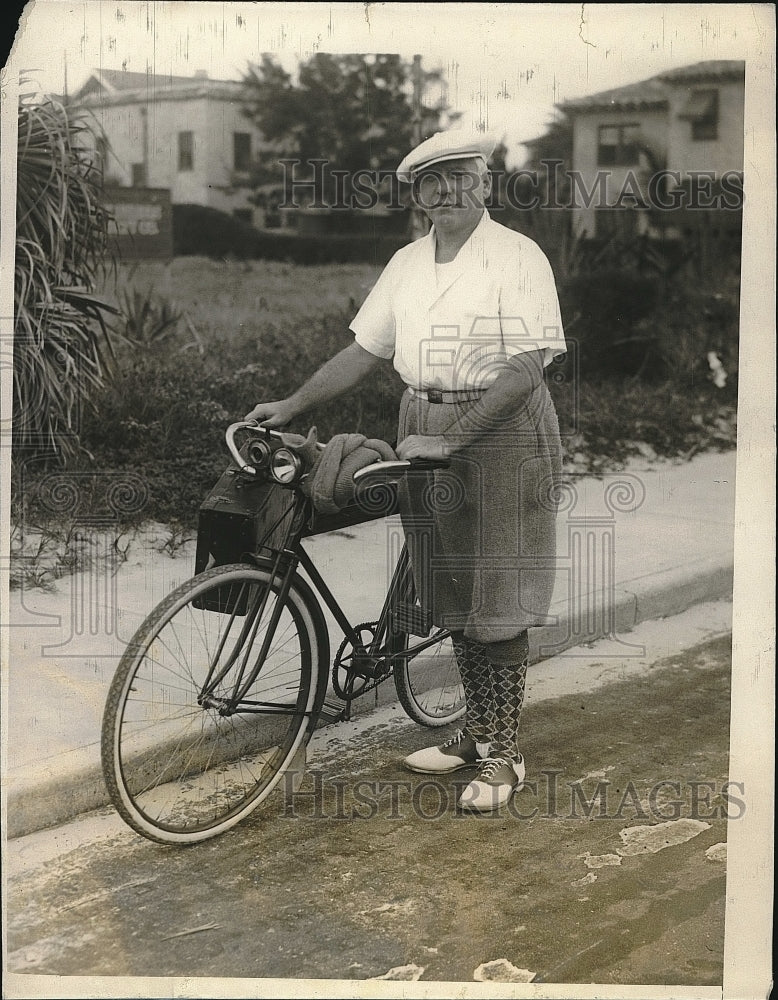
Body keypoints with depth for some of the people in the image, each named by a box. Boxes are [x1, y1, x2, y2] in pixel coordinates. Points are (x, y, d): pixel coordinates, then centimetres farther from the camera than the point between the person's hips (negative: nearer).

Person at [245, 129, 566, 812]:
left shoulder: (518, 257, -9)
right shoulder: (407, 264, 11)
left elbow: (525, 370, -16)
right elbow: (364, 352, 14)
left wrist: (451, 439, -22)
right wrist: (290, 408, 6)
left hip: (501, 435, -6)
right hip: (425, 434, 6)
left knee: (497, 601, -2)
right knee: (451, 596, 12)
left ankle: (503, 754, 9)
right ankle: (476, 732, 27)